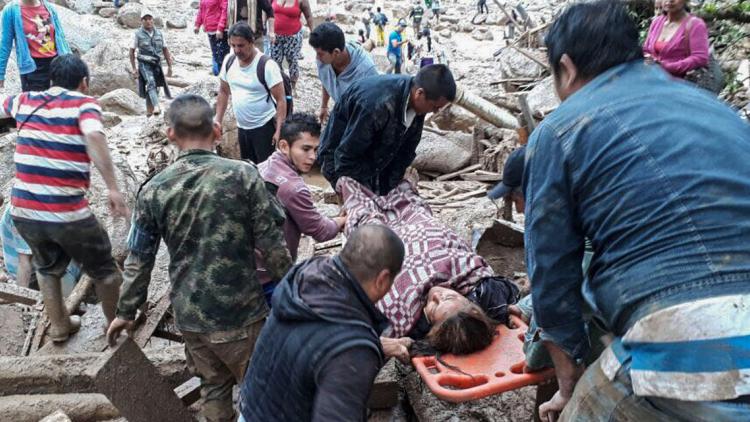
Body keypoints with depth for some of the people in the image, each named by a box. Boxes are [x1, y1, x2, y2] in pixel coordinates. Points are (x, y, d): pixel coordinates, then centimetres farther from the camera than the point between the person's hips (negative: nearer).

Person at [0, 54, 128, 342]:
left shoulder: (24, 101, 10)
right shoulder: (83, 103, -6)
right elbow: (94, 136, -27)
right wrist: (113, 188, -31)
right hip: (67, 213, -5)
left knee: (47, 268, 29)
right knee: (103, 269, 17)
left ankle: (58, 326, 40)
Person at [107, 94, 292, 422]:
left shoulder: (153, 190, -5)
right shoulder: (243, 174, -14)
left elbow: (139, 260, 1)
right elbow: (271, 243, -12)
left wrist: (126, 312, 15)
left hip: (189, 314, 3)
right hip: (239, 310, -3)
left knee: (213, 386, 22)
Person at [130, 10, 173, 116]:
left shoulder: (159, 33, 6)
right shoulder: (138, 34, -3)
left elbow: (165, 50, 11)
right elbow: (132, 51, 1)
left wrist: (169, 66, 8)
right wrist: (133, 68, -3)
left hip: (157, 64, 4)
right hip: (144, 64, -4)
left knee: (154, 87, 11)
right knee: (151, 83, -25)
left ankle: (149, 110, 26)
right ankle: (156, 107, -40)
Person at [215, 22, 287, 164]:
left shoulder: (267, 65, -20)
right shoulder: (229, 61, -1)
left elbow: (281, 100, -18)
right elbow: (224, 92, 11)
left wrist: (279, 130, -23)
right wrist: (218, 121, 8)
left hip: (264, 127, -6)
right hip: (241, 127, 6)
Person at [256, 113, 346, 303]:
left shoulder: (263, 168, 1)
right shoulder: (292, 187, -25)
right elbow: (320, 232, -13)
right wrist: (342, 221, 5)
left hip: (250, 267, 9)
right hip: (270, 275, -9)